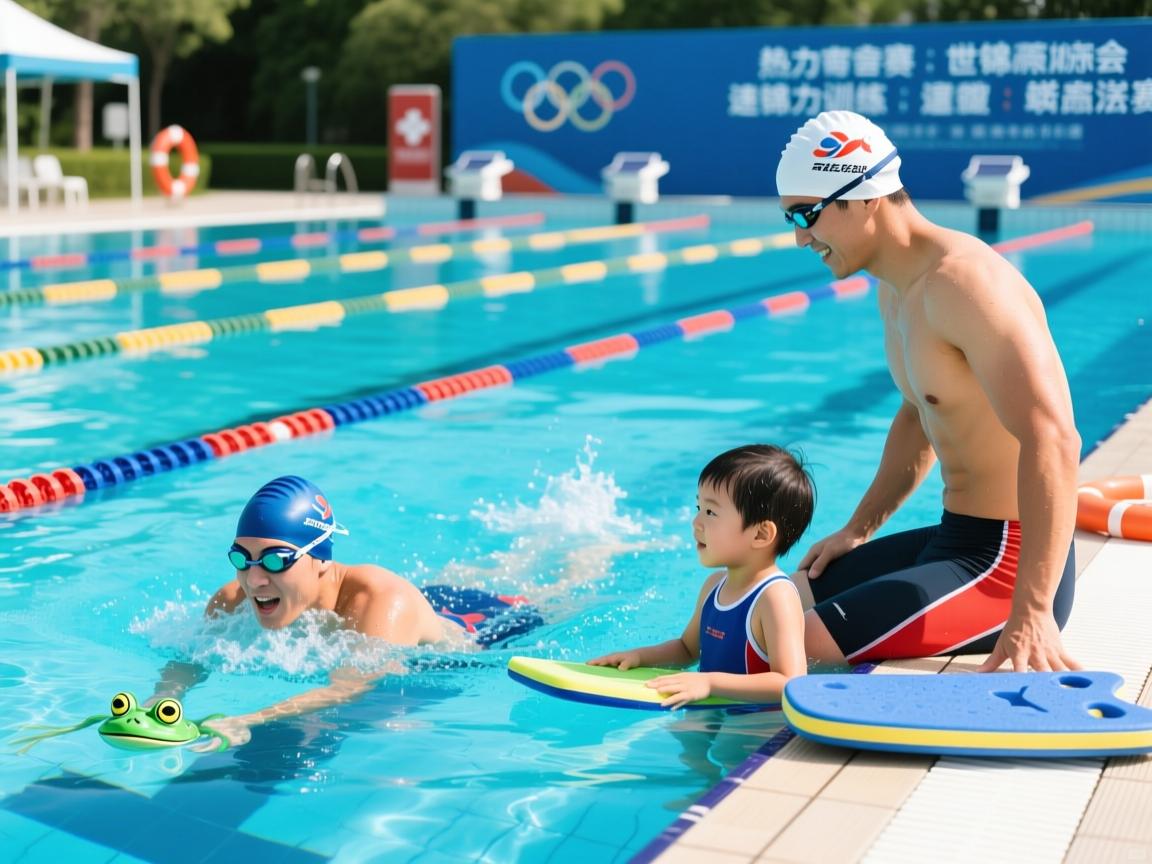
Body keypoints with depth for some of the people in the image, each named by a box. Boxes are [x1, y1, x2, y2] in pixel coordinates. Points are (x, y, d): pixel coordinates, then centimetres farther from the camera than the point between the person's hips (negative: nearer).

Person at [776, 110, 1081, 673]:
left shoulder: (963, 283, -22)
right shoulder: (896, 291, 10)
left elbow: (1053, 441, -31)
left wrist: (1031, 612, -35)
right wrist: (857, 531, 23)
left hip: (1006, 562, -10)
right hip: (954, 539, 10)